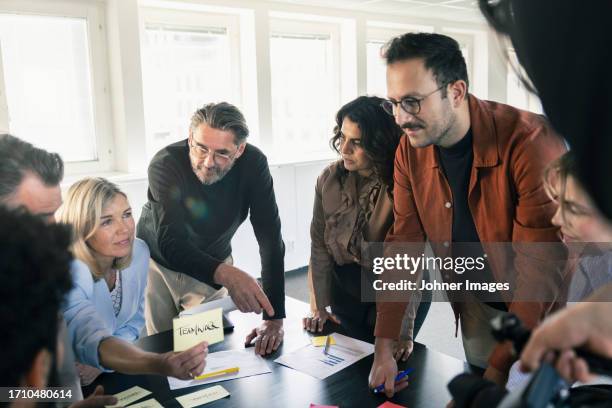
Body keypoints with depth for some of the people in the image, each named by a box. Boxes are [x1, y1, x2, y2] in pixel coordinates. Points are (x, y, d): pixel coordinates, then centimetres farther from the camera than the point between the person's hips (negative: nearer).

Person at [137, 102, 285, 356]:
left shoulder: (253, 163, -25)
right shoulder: (165, 165, -31)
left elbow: (270, 239, -27)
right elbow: (171, 245, -40)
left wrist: (274, 318, -33)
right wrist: (226, 275, -59)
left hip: (214, 263, 2)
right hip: (158, 261, -1)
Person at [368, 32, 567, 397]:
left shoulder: (531, 143, -29)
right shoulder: (410, 152, -11)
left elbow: (540, 271, -29)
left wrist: (499, 370, -27)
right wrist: (384, 348, -11)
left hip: (547, 310, -4)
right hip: (477, 311, 5)